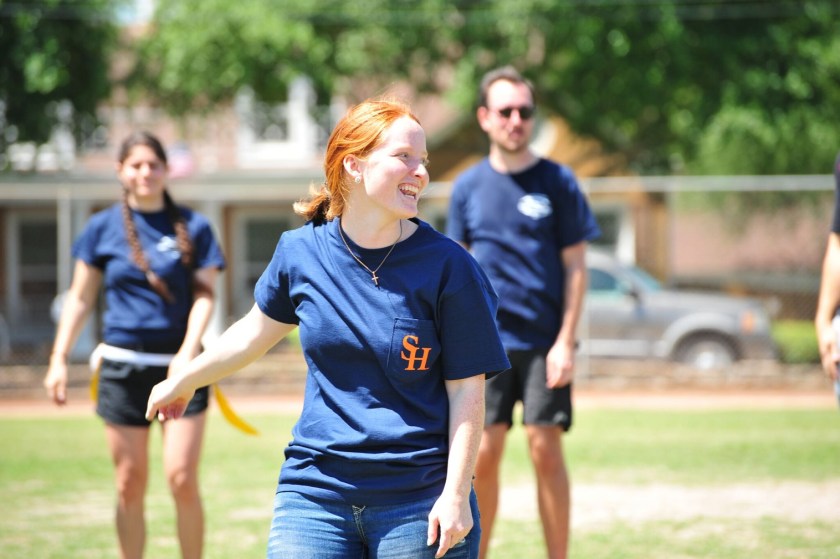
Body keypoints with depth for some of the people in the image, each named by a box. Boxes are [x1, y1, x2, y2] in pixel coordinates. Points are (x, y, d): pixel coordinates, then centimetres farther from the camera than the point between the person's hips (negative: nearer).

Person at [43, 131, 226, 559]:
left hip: (179, 367, -1)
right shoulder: (102, 228, 5)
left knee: (182, 479, -9)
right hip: (123, 366, 1)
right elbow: (80, 299, 10)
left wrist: (188, 353, -16)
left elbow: (204, 295, -2)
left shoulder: (194, 228, 3)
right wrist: (59, 359, 3)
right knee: (130, 486, 4)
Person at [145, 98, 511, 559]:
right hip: (316, 494, 2)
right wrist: (183, 381, 34)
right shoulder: (300, 252, 2)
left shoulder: (446, 265, -5)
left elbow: (467, 390, -4)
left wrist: (456, 495, -11)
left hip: (420, 503, -2)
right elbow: (258, 330, 22)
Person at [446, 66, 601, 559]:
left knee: (547, 450, -4)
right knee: (483, 454, 0)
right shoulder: (469, 186, 7)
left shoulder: (558, 183, 0)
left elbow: (575, 266, 0)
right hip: (486, 342, 2)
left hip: (544, 342, -2)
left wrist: (566, 342, -8)